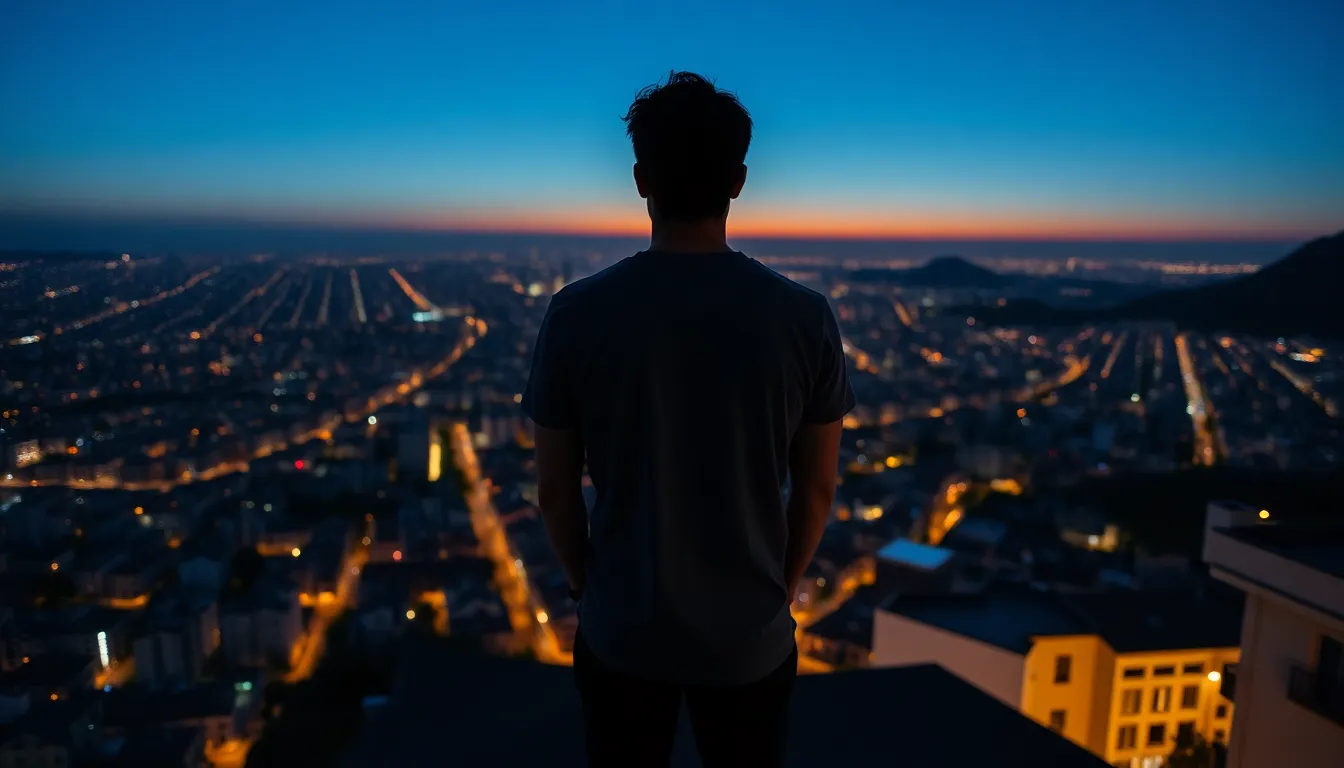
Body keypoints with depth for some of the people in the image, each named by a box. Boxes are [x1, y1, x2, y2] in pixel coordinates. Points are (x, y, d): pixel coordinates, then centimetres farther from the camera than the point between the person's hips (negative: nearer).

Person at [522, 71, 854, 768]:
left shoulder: (577, 314, -16)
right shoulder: (804, 317, -14)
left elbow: (556, 491, -7)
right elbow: (816, 489, -4)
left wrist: (587, 587, 11)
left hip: (621, 633, 0)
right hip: (751, 637, 1)